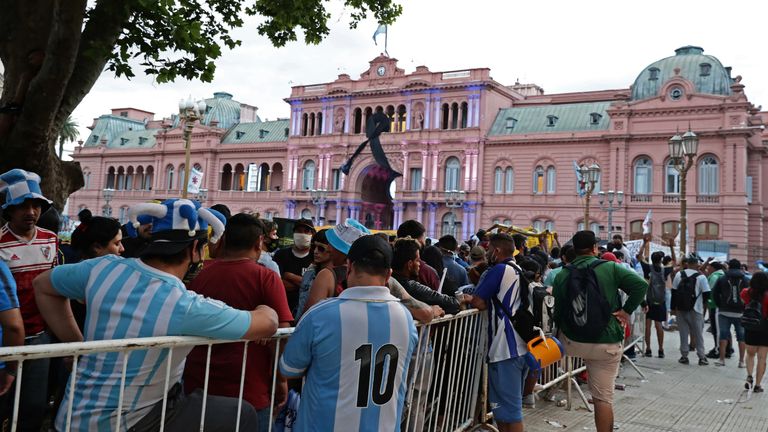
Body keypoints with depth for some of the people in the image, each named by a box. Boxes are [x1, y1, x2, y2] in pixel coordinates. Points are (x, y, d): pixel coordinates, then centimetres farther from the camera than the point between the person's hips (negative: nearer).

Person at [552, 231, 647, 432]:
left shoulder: (562, 275, 1)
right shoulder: (611, 268, -4)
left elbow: (558, 312, 5)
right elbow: (641, 285, -14)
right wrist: (627, 310, -5)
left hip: (572, 342, 2)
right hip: (607, 344, -1)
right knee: (604, 398, 6)